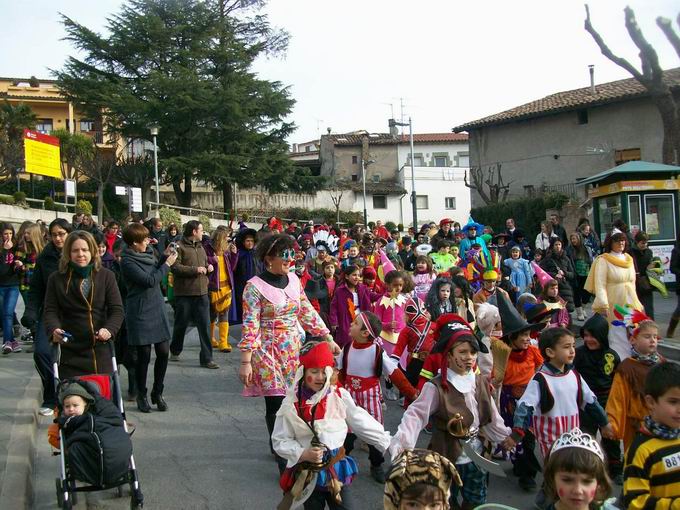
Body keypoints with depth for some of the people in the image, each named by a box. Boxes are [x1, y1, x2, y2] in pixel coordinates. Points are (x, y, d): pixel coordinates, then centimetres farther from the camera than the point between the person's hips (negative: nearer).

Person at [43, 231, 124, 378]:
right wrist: (54, 329, -24)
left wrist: (109, 329, -22)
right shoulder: (56, 279, 3)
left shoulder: (106, 276, 3)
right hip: (71, 353, 0)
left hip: (101, 351, 1)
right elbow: (51, 311, -1)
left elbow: (117, 310, -1)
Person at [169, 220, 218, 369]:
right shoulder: (179, 247, -8)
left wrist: (208, 267, 8)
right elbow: (175, 267, -18)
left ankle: (206, 358, 3)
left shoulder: (200, 247, 17)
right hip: (184, 293, -6)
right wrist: (195, 269, -18)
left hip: (201, 292, 6)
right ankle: (175, 351, 31)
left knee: (204, 326, 0)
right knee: (181, 324, 10)